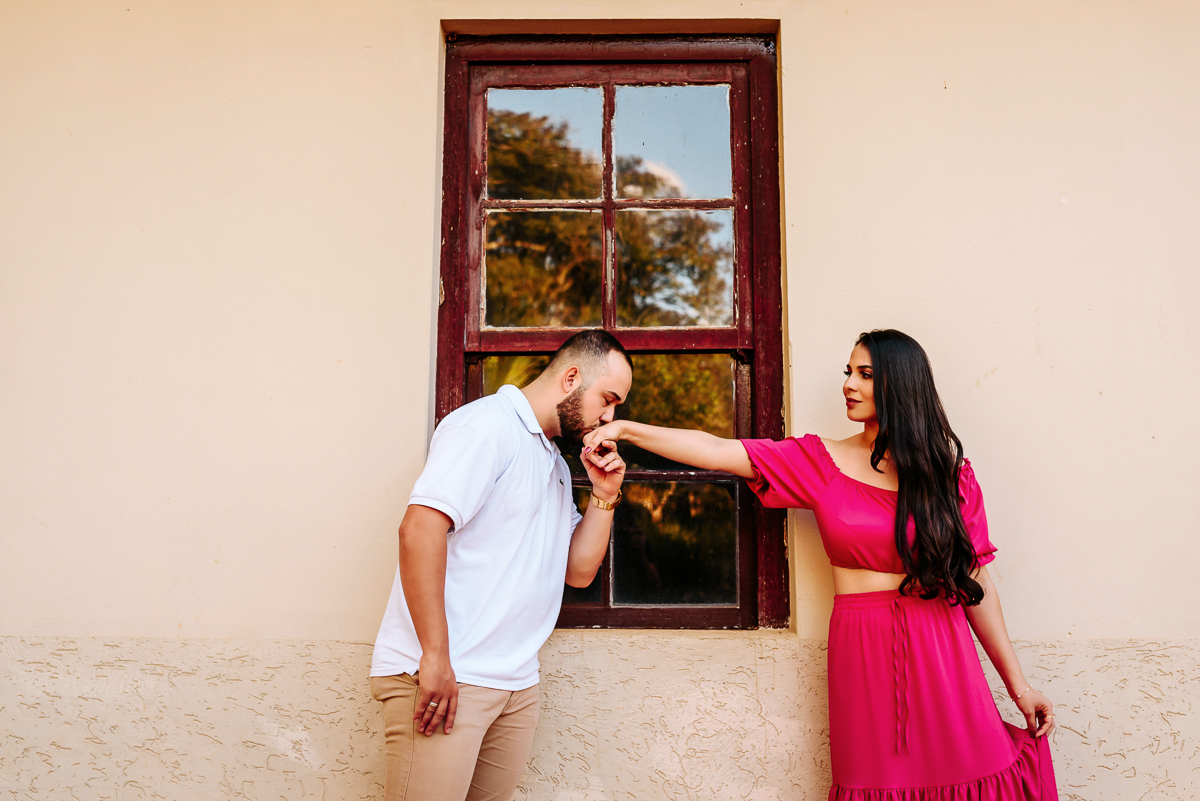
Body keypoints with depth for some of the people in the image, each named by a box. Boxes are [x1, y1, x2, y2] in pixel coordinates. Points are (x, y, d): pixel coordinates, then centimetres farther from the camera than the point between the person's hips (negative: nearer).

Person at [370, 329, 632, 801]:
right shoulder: (488, 424, -9)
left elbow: (578, 571, 18)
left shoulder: (555, 465, 19)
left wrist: (604, 495, 5)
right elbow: (420, 527, -21)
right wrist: (435, 658, -22)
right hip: (443, 676, -8)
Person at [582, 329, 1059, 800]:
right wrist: (623, 429, -12)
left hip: (940, 651, 0)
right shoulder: (819, 462, 3)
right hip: (863, 652, 0)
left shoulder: (948, 471, 4)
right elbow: (717, 451, -5)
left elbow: (975, 582, 6)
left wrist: (1018, 685, 7)